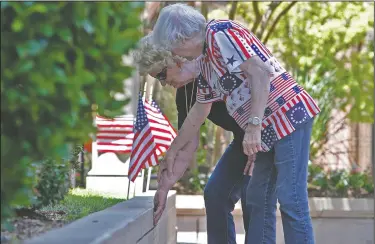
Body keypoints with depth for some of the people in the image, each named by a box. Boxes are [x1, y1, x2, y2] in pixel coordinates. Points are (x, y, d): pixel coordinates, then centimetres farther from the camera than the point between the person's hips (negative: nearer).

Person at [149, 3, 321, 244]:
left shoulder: (219, 33, -10)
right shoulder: (205, 62, 19)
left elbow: (260, 71, -22)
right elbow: (199, 111, 31)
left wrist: (253, 125, -27)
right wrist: (173, 149, 38)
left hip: (289, 115, -10)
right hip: (271, 128, 10)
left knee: (290, 200, -12)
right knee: (258, 200, 10)